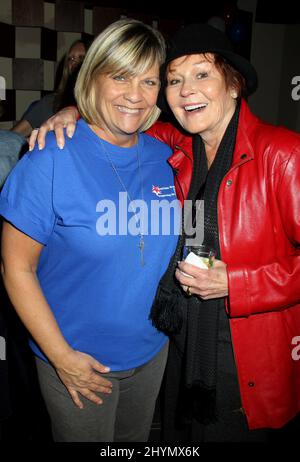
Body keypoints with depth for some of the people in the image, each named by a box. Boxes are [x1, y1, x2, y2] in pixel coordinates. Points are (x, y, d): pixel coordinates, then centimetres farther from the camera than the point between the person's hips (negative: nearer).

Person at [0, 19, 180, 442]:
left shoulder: (164, 157, -4)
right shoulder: (52, 160, -20)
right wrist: (61, 356, -16)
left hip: (152, 351, 5)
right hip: (81, 363, -4)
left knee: (136, 440, 28)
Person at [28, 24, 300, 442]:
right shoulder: (178, 150, -3)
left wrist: (232, 283, -21)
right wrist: (76, 112, -7)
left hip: (252, 361, -4)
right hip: (185, 349, 5)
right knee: (181, 434, 25)